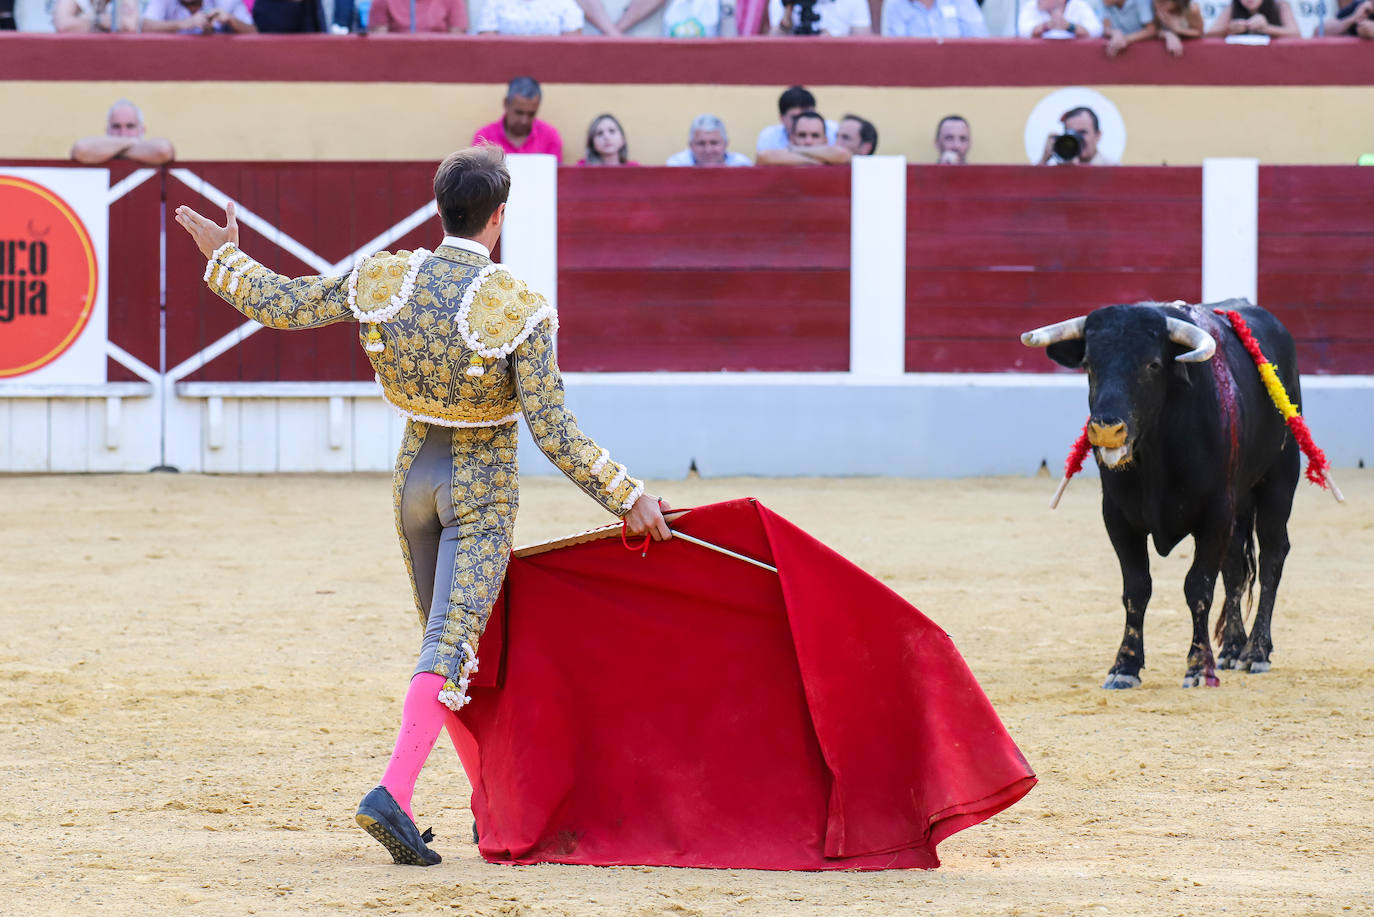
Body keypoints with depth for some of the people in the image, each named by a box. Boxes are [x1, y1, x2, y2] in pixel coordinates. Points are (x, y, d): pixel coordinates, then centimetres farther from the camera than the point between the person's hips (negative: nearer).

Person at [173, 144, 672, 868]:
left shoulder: (382, 279, -9)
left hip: (414, 477, 5)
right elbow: (554, 432, -22)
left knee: (447, 639, 20)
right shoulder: (519, 311, -21)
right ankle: (392, 794, -29)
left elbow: (281, 305, 0)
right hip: (483, 489, -5)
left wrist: (223, 257, 18)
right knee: (450, 647, -11)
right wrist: (627, 500, -14)